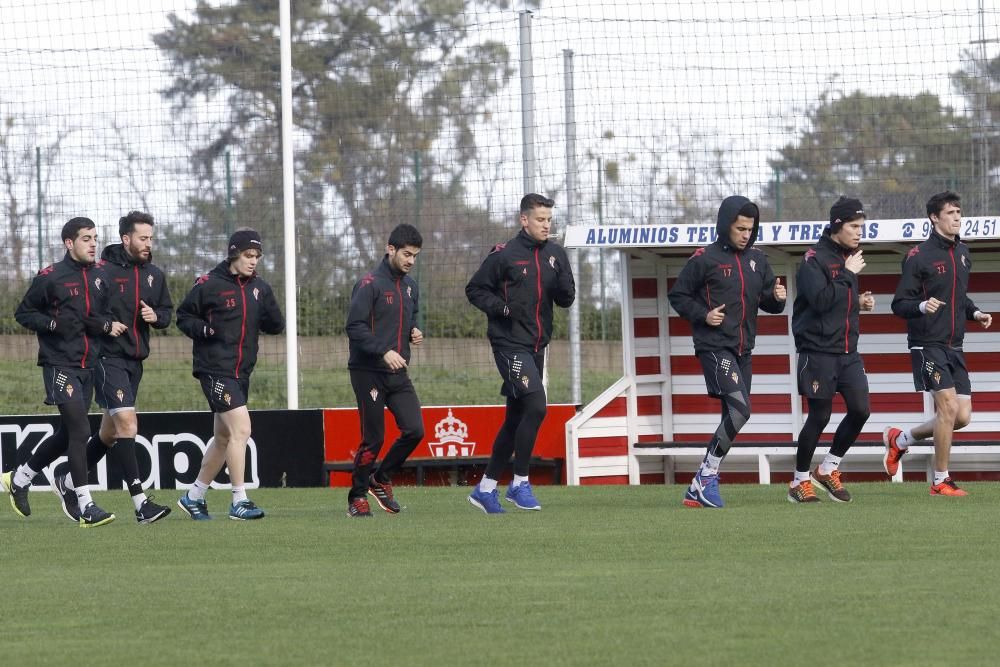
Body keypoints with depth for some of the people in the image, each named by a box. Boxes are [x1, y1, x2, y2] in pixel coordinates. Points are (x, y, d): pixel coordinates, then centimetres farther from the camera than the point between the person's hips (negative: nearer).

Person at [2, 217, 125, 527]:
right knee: (80, 431, -14)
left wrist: (108, 325, 0)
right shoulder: (50, 277, -7)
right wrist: (53, 323, -16)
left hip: (88, 366, 7)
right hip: (59, 364, -7)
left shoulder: (100, 277, 10)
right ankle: (85, 507, -11)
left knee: (67, 435, 13)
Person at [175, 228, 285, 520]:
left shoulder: (259, 288, 9)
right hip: (215, 368, -7)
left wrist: (266, 302, -11)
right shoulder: (209, 285, -7)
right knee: (241, 428, -17)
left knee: (223, 438, 14)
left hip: (241, 372, 7)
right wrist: (202, 329, -17)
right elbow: (183, 315, 2)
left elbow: (276, 326, 7)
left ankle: (193, 497, 28)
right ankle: (239, 502, -14)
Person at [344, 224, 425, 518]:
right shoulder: (370, 284, -11)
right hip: (368, 372, -7)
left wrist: (414, 332, 4)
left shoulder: (410, 285, 13)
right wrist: (384, 352, -25)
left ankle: (381, 479, 17)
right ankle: (357, 497, 11)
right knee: (373, 438, -5)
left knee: (414, 430, -4)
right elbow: (355, 326, -16)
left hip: (397, 373, 7)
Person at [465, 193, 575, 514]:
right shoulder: (504, 255, -7)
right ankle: (519, 483, -8)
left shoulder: (555, 254, 9)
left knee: (515, 419, 10)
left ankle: (486, 487, 20)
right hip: (509, 344, -7)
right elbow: (474, 289, -1)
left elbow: (566, 300, 9)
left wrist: (562, 281, -12)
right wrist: (500, 307, -16)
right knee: (536, 407, -18)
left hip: (537, 347, 7)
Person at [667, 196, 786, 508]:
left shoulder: (757, 259, 11)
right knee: (739, 409, -21)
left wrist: (777, 297, -7)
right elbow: (677, 295, 0)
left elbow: (767, 302, 16)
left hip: (743, 350, 7)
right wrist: (703, 315, -14)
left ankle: (699, 489, 13)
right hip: (714, 346, -7)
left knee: (733, 417, 7)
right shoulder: (705, 259, -6)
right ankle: (707, 476, -12)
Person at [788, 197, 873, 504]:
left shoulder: (848, 257, 14)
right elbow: (821, 299, -24)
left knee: (860, 409, -2)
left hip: (847, 351, 7)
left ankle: (828, 469, 16)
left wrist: (860, 302, 6)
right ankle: (800, 481, 12)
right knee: (819, 416, -3)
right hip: (819, 349, -7)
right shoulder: (815, 259, -12)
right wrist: (848, 274, -18)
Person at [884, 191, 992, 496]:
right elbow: (899, 305, -9)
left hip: (954, 346, 7)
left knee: (962, 416, 3)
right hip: (927, 343, -7)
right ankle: (941, 481, -2)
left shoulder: (962, 253, 12)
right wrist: (922, 306, -29)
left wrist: (975, 312, 7)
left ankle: (900, 439, 25)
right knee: (948, 406, -15)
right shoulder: (919, 256, -10)